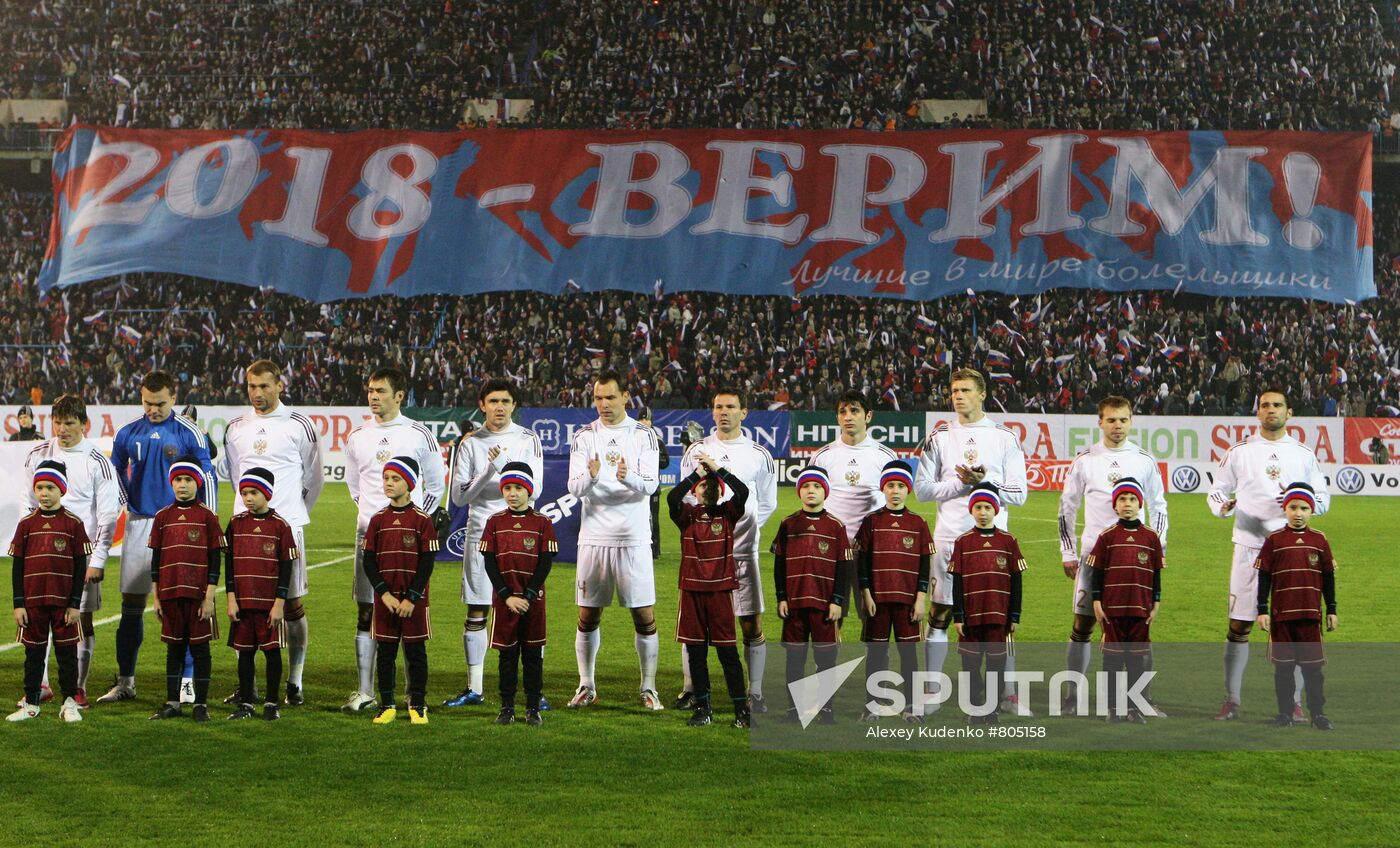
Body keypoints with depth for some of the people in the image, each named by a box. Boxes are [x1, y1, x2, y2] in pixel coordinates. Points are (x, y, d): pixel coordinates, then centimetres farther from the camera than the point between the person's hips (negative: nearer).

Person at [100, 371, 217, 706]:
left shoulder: (189, 434, -3)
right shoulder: (128, 434, 7)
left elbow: (208, 479, -1)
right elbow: (115, 475, 19)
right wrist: (129, 505, 12)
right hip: (139, 525, 3)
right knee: (131, 605, 5)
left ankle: (187, 681, 3)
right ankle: (125, 681, 13)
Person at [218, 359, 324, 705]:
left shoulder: (299, 425, 1)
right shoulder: (236, 427, 11)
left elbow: (314, 478, 11)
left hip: (286, 525, -3)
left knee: (292, 604, 0)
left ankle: (295, 682, 6)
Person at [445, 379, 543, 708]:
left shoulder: (528, 440, 3)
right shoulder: (470, 443, 5)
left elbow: (533, 485, -7)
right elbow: (459, 496, -1)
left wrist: (504, 465, -20)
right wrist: (488, 472, -15)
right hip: (480, 534, 1)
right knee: (476, 614, 5)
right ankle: (474, 688, 13)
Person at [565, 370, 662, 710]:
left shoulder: (643, 436, 3)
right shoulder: (584, 436, 6)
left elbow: (650, 485, -8)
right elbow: (574, 488, -4)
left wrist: (629, 477, -30)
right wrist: (590, 476, -26)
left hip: (634, 538, -1)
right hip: (594, 536, 1)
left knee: (645, 615, -2)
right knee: (588, 616, 6)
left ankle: (649, 687, 8)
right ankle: (586, 685, 18)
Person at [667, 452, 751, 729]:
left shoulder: (727, 514, 4)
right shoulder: (687, 515, 4)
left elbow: (743, 492, -14)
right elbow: (672, 497, -17)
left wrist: (717, 468, -12)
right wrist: (696, 473, -14)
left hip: (720, 589, -1)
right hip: (691, 590, 2)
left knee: (727, 650, -2)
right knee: (695, 651, 7)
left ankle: (741, 708, 2)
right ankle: (702, 708, 16)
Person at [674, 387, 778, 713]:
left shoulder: (758, 455, 6)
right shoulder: (697, 450, 8)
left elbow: (767, 503, 14)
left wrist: (745, 528, 5)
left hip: (742, 551, -1)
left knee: (752, 625, -3)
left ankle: (755, 694, 5)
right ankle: (690, 690, 13)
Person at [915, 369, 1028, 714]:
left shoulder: (1004, 437, 4)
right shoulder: (939, 437, 6)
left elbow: (1018, 493, 1)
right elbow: (923, 488, 2)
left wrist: (983, 482, -13)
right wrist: (961, 482, -10)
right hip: (949, 537, 1)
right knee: (940, 615, 3)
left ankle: (1009, 693, 10)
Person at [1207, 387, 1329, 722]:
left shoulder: (1304, 454, 8)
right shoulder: (1239, 452, 5)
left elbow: (1323, 498, 10)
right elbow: (1216, 491, 8)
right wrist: (1222, 505, -15)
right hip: (1250, 547, -1)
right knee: (1239, 625, -1)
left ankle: (1295, 703, 10)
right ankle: (1232, 701, 7)